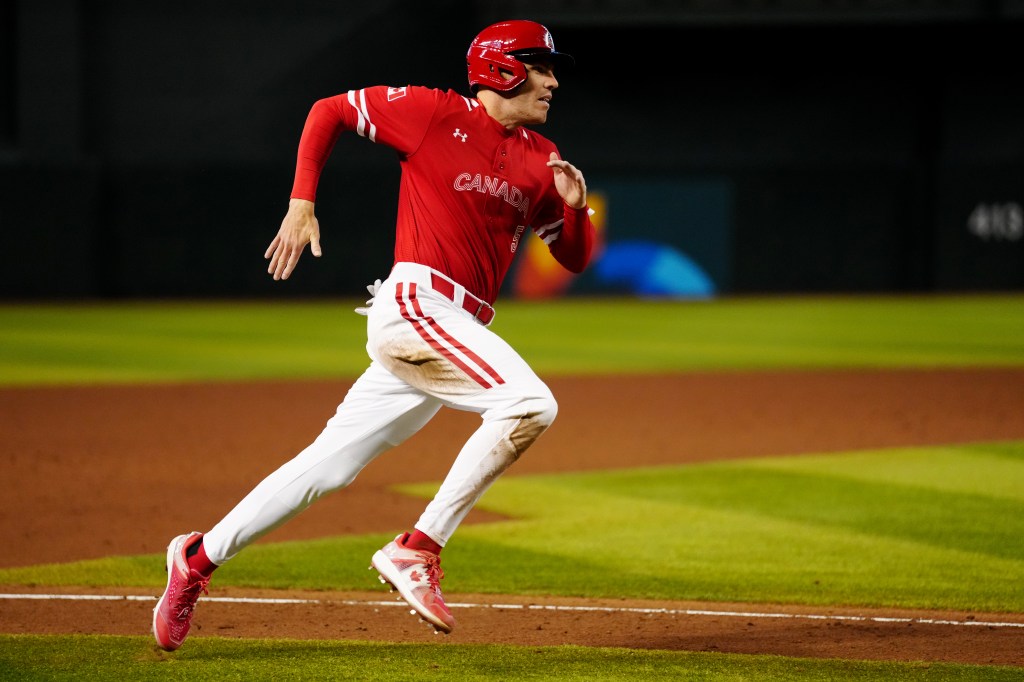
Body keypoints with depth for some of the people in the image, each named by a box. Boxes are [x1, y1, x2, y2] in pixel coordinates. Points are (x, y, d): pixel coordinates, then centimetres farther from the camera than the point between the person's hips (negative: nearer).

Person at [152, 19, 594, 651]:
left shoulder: (540, 160, 15)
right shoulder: (434, 112, -2)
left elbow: (576, 257, 19)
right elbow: (330, 109, 7)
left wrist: (575, 204, -2)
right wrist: (301, 202, -1)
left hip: (461, 332, 7)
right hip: (415, 302, -7)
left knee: (329, 466, 8)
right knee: (529, 403, -25)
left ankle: (200, 557, 19)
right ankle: (418, 550, -20)